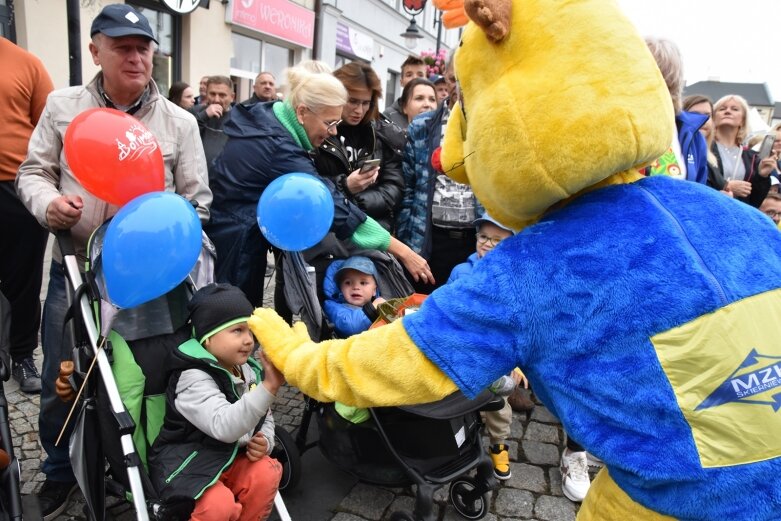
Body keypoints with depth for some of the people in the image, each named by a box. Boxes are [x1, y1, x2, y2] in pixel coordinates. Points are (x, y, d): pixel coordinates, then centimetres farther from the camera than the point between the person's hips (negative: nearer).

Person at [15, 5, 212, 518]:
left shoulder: (180, 122, -2)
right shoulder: (63, 106, 2)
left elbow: (196, 203, -1)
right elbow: (33, 171, 7)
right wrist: (49, 203, -14)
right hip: (74, 269, 2)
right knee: (59, 382, 13)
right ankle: (60, 474, 40)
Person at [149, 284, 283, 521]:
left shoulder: (250, 372, -1)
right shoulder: (193, 378, -24)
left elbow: (264, 419, 12)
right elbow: (224, 427, -40)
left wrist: (265, 442, -11)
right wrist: (269, 387, -49)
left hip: (227, 458, 7)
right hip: (185, 466, -6)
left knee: (266, 473, -16)